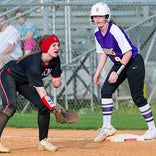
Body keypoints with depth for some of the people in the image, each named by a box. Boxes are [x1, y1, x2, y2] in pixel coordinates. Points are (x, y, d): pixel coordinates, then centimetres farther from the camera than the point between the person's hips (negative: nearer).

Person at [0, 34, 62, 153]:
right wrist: (54, 108, -50)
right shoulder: (34, 64, -38)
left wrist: (57, 82, -24)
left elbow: (56, 79, 0)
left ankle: (43, 141, 10)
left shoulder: (55, 60, -15)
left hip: (24, 82, 8)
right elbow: (41, 92, -40)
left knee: (44, 106, -3)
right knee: (10, 106, -30)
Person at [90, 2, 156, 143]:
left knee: (138, 98, -6)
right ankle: (107, 127, -1)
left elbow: (128, 52, -26)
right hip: (119, 64, 7)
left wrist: (117, 72, -26)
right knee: (106, 91, -7)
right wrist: (98, 72, 6)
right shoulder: (97, 33, -2)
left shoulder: (115, 31, -26)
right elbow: (103, 53, 12)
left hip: (134, 63, -7)